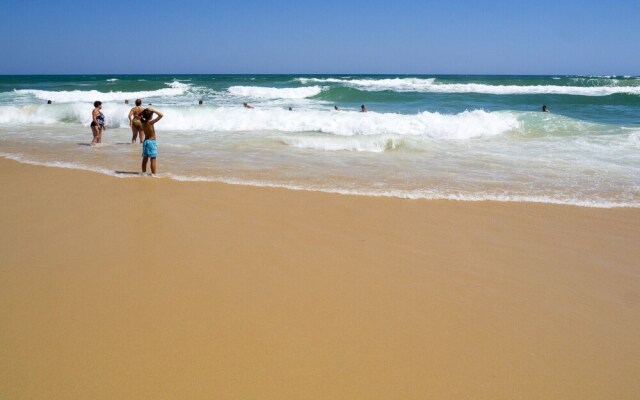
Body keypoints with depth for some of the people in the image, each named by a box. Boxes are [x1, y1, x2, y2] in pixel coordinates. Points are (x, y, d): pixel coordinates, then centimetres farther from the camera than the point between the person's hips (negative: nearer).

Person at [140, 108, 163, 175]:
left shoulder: (142, 122, 1)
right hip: (152, 142, -7)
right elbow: (161, 115, -23)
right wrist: (153, 110, -15)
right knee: (153, 159, -3)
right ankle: (153, 174, -3)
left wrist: (143, 111, 8)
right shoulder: (151, 122, -18)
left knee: (145, 159, 14)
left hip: (145, 141, 7)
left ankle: (144, 172, 21)